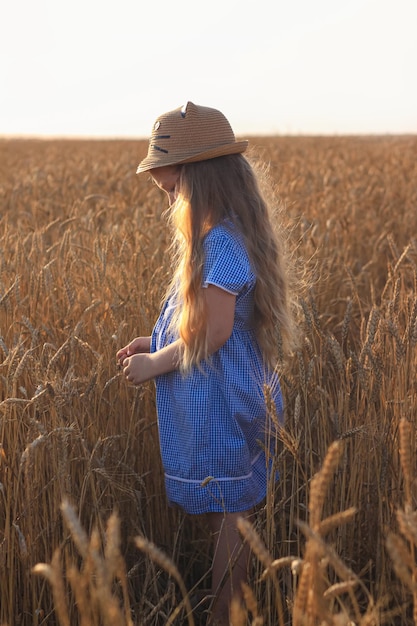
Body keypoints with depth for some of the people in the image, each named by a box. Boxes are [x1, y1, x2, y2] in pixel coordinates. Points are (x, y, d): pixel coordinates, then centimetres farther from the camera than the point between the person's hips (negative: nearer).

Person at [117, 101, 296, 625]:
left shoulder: (222, 242, -22)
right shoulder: (227, 232, 9)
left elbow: (213, 332, -22)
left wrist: (154, 364, -11)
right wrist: (157, 342, 11)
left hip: (219, 405, -10)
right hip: (219, 400, 10)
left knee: (228, 514, 3)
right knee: (223, 510, 18)